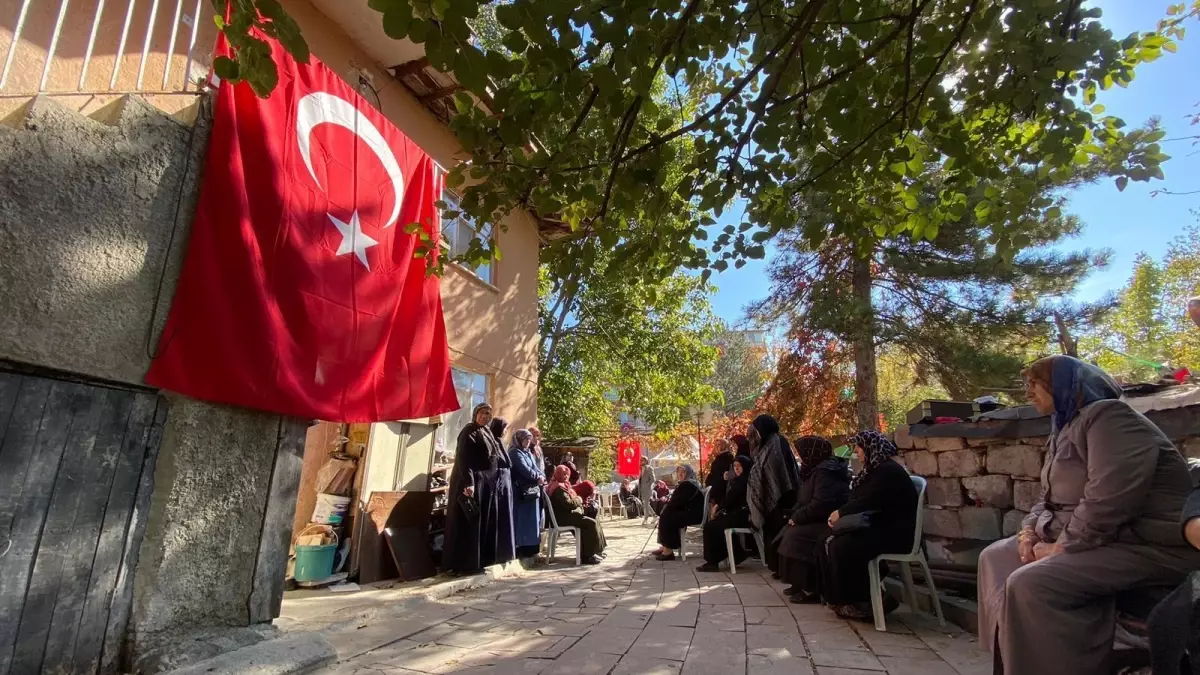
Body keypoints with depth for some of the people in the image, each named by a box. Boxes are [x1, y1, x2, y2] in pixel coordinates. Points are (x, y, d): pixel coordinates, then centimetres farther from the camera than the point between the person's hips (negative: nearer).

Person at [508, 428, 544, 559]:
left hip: (533, 489, 9)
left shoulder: (529, 452, 20)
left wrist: (541, 477, -6)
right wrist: (538, 477, -7)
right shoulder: (515, 453, -7)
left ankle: (530, 548, 15)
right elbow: (524, 469, -17)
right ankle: (522, 548, -3)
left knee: (532, 520, 10)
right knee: (523, 521, -7)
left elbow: (536, 467, 13)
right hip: (522, 491, -9)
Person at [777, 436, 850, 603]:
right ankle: (800, 582, 9)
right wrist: (795, 516, -3)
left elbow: (820, 505, -29)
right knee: (788, 532, 6)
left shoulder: (825, 472, -19)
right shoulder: (816, 470, 14)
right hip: (820, 520, 11)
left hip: (830, 522, -11)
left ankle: (812, 589, -13)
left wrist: (797, 518, -17)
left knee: (795, 536, -22)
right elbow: (805, 501, 15)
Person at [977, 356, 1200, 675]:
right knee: (995, 558, 10)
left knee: (1030, 585, -28)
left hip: (1144, 546, -10)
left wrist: (1063, 546, -20)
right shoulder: (1066, 427, 16)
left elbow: (1109, 501, -27)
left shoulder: (1108, 416, -15)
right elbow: (1050, 498, 21)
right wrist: (1029, 530, 3)